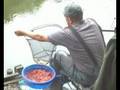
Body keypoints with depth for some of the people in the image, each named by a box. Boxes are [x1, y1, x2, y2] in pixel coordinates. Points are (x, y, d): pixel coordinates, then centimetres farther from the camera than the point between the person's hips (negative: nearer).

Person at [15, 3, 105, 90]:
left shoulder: (69, 34, -20)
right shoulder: (92, 22, -5)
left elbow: (41, 37, -5)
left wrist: (23, 32, 9)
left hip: (87, 78, -6)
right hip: (103, 74, 6)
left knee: (59, 55, 10)